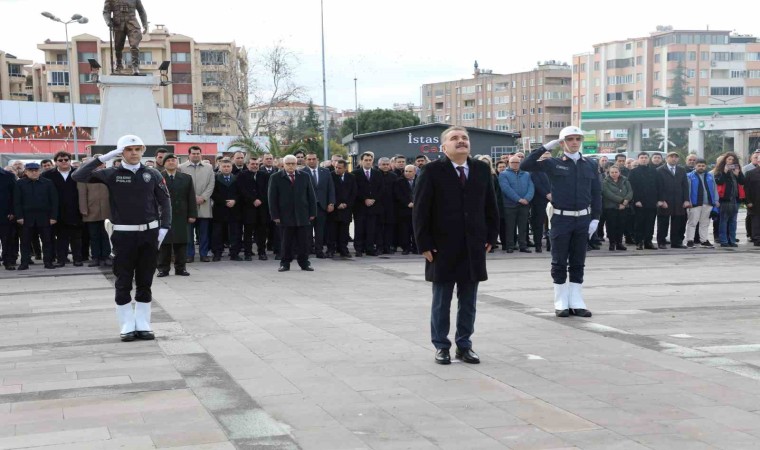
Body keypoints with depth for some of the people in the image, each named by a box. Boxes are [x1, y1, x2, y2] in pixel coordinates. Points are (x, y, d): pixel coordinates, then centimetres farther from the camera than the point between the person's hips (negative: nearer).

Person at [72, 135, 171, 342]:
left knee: (145, 282, 8)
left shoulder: (152, 174, 4)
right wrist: (102, 158, -14)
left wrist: (164, 227, -3)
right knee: (123, 283, 3)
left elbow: (165, 201, 7)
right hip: (123, 234, -2)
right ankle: (127, 326, 11)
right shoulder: (111, 174, -1)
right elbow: (78, 176, -9)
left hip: (149, 233, 2)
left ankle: (143, 325, 16)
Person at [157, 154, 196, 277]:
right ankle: (163, 268, 6)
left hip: (181, 216, 2)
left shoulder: (186, 178, 10)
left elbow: (191, 198, 8)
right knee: (164, 243, 1)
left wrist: (192, 215, 2)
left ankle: (180, 267, 12)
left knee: (181, 243, 5)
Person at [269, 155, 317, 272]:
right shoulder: (276, 178, 1)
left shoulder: (304, 176, 8)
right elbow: (272, 198, 0)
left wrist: (312, 213, 2)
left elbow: (311, 195, 9)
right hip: (285, 216, -2)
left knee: (303, 241, 3)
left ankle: (304, 263, 11)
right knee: (287, 241, 3)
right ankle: (285, 263, 12)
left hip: (303, 215, 2)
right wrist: (275, 215, -6)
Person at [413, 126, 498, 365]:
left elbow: (491, 207, 12)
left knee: (468, 302, 9)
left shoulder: (482, 170, 7)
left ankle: (464, 345, 20)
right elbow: (420, 211, -6)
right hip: (443, 248, -3)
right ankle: (441, 346, 16)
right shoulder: (433, 171, -5)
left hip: (474, 248, 3)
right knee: (441, 302, 6)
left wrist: (491, 238, 6)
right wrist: (424, 245, -10)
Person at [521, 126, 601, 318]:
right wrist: (545, 147, -14)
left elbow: (596, 193, 8)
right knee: (559, 263, 3)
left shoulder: (590, 165, 7)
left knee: (578, 263, 8)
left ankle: (576, 302, 13)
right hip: (561, 219, -2)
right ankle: (561, 303, 10)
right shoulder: (553, 164, -1)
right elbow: (526, 165, -11)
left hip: (583, 219, 3)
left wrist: (595, 218, 0)